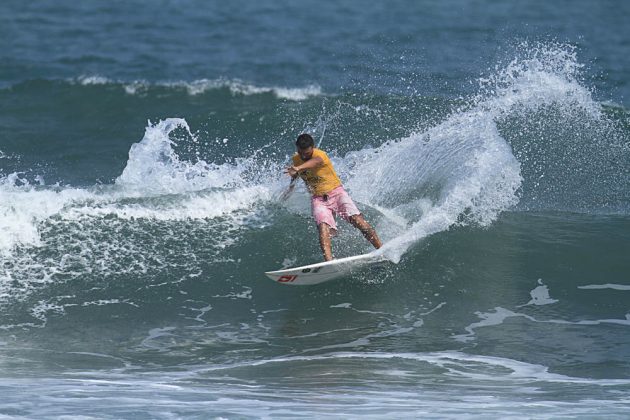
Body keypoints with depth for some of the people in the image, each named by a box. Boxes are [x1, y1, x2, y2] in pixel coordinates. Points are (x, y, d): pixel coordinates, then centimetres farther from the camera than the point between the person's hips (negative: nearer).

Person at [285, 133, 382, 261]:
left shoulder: (319, 155, -19)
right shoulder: (296, 159, 2)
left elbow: (316, 161, -46)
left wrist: (298, 168, -64)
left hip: (336, 192, -3)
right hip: (318, 199, 3)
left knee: (358, 221, -20)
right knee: (323, 228, -25)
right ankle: (329, 261, -44)